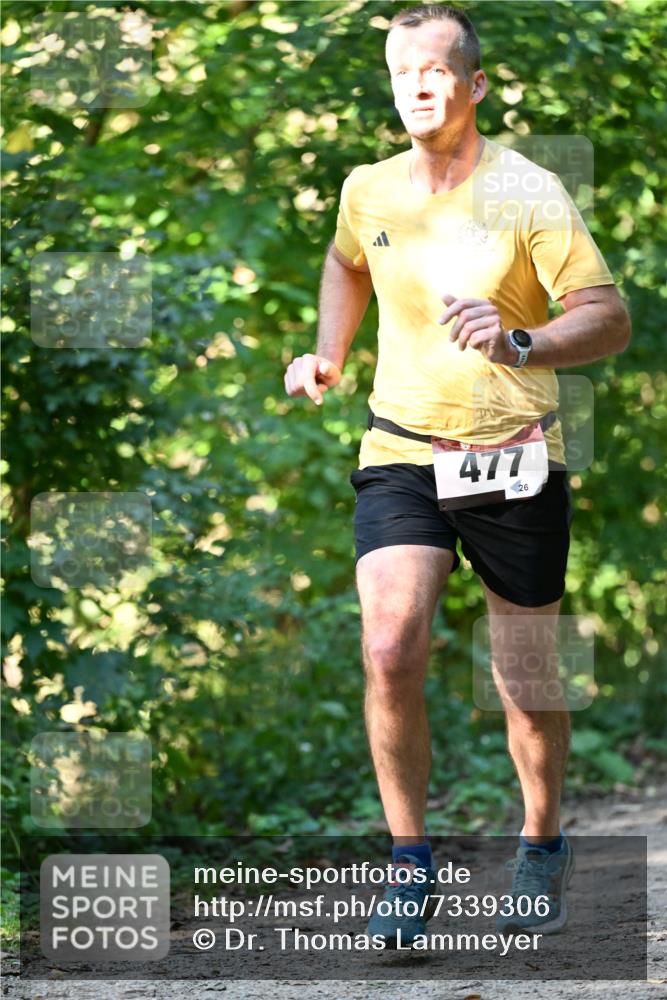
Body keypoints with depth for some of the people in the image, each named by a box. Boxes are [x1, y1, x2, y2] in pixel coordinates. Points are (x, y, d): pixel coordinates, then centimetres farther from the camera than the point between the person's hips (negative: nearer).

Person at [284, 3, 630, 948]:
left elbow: (610, 317, -14)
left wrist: (522, 344, -31)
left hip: (516, 461, -2)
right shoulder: (369, 190, 3)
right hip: (401, 453, 2)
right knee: (390, 653, -19)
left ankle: (542, 846, 34)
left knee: (527, 685, 7)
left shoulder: (528, 192, -10)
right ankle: (411, 862, -4)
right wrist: (327, 358, 15)